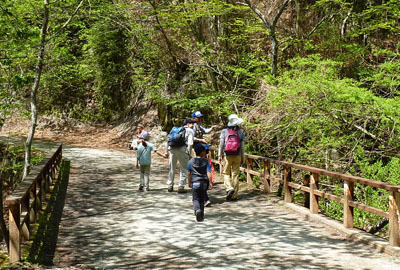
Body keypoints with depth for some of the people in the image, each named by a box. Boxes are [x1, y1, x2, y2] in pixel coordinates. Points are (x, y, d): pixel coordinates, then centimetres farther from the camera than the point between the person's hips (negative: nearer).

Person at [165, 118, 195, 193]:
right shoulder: (190, 131, 9)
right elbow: (190, 142, -6)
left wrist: (166, 151, 20)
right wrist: (188, 152, -3)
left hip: (172, 148, 5)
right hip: (182, 150, -5)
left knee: (172, 169, 19)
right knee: (183, 170, 6)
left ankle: (170, 186, 26)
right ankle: (181, 187, 4)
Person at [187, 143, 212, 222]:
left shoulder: (191, 161, 3)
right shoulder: (206, 161, -2)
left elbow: (189, 173, 6)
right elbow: (208, 173, -7)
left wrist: (189, 182, 16)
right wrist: (210, 183, -4)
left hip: (195, 183, -1)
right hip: (204, 182, 1)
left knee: (196, 199, 2)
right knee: (202, 199, 13)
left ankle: (197, 209, -27)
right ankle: (201, 215, 17)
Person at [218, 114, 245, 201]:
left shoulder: (224, 131, -2)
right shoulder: (240, 132, -1)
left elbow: (221, 144, -2)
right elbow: (242, 146, 2)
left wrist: (219, 155, 5)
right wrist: (242, 157, 10)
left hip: (227, 155, -1)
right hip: (237, 156, 1)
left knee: (226, 173, 11)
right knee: (235, 174, 6)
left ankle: (229, 188, -13)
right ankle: (234, 195, 8)